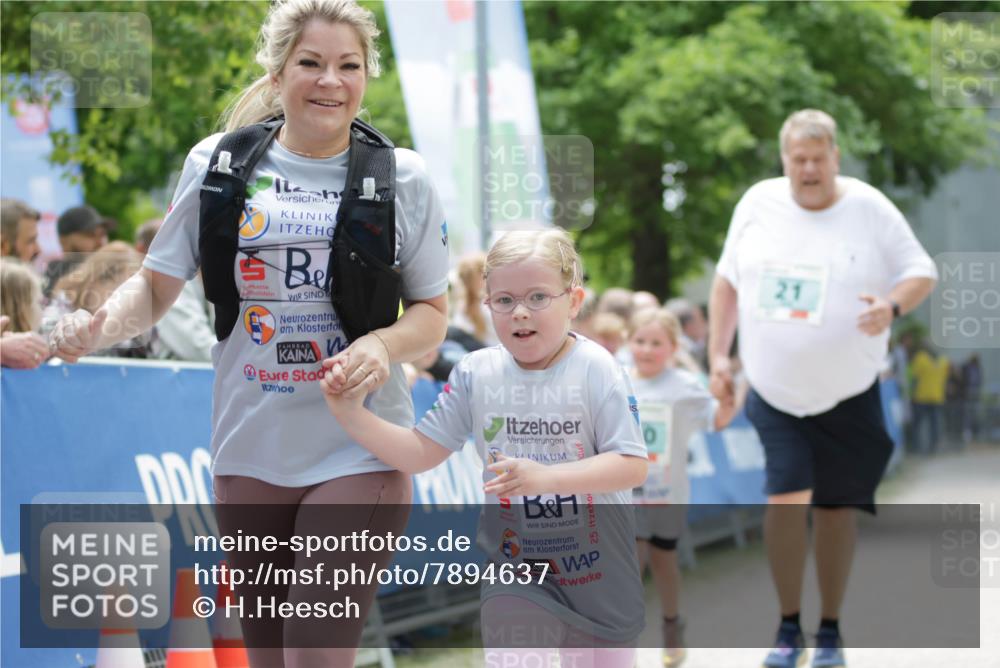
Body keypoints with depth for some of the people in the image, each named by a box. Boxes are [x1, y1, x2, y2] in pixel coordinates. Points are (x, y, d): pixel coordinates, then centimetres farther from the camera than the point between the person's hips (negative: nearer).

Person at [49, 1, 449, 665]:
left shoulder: (402, 177, 2)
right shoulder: (217, 163, 4)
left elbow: (433, 312, 9)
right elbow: (158, 285, 10)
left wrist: (384, 343, -13)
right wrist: (100, 324, -11)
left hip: (361, 454, -2)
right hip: (249, 453, 2)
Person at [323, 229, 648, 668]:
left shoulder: (595, 370, -17)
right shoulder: (476, 373, -7)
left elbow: (633, 466, -22)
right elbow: (421, 452, -1)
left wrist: (544, 476, -34)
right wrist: (351, 414, -14)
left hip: (598, 563, -1)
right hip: (513, 561, 1)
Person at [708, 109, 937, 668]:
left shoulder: (870, 209, -6)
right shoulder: (758, 204, 1)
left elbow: (922, 272, -1)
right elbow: (727, 279, 12)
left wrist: (891, 306, -23)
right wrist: (718, 355, 6)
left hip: (849, 396, -1)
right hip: (776, 393, 1)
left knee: (835, 507, 6)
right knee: (786, 499, -14)